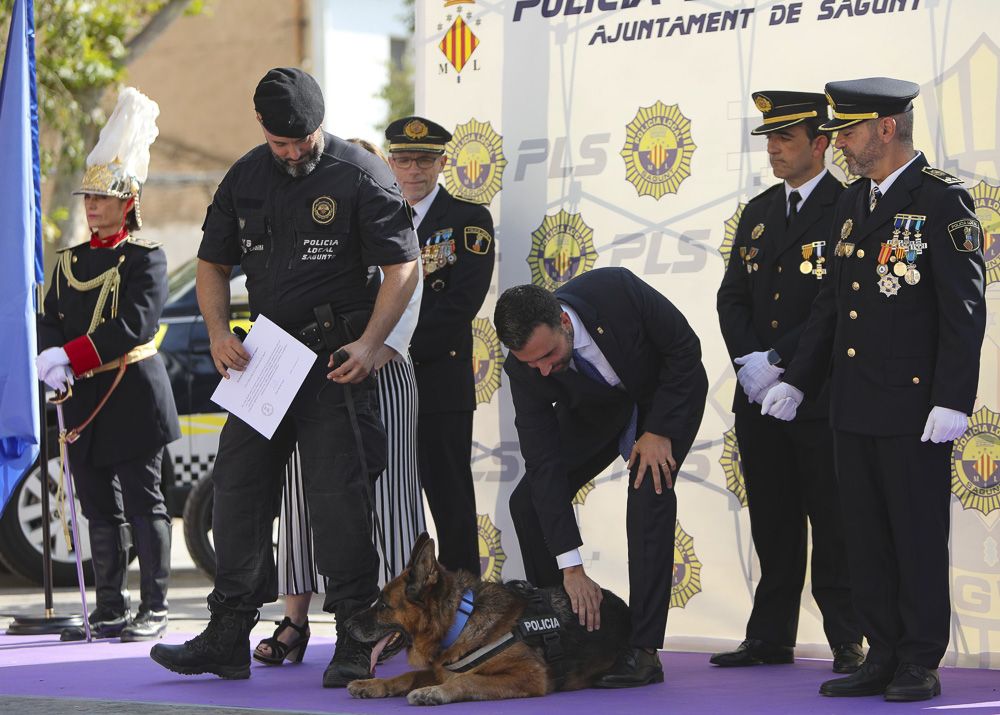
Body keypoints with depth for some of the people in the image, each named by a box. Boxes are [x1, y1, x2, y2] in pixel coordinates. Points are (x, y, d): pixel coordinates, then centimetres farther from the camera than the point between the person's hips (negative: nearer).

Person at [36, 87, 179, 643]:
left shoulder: (146, 259, -6)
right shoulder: (70, 261, 14)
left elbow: (134, 326, -17)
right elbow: (50, 321, 8)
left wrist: (70, 357, -20)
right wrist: (52, 363, -14)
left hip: (132, 396, -6)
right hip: (85, 402, 6)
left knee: (143, 503, -2)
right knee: (99, 508, 9)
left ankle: (153, 608, 3)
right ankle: (110, 610, 15)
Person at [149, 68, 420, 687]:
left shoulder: (361, 176, -7)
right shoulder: (245, 179, 9)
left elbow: (403, 265, -7)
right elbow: (214, 263, 16)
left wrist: (369, 344, -17)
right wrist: (218, 332, -2)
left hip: (336, 358, -6)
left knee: (340, 493, -7)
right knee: (238, 486, 5)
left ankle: (355, 642, 1)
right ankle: (228, 638, 13)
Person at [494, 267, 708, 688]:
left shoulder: (615, 290, -38)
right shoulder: (524, 370, -29)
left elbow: (685, 348, -22)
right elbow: (545, 465, -29)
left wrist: (659, 432, -25)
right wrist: (571, 567, -31)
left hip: (668, 390, -3)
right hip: (598, 408, 3)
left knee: (649, 490, -25)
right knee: (528, 500, -10)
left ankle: (643, 650, -23)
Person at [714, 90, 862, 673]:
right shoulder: (758, 213, 15)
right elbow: (733, 296, 13)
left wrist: (777, 360, -15)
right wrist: (749, 361, -4)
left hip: (821, 399, -6)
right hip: (759, 397, 6)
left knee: (833, 525, -3)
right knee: (773, 524, 11)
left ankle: (848, 641, 2)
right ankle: (771, 639, 16)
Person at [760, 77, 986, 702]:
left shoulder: (942, 199, -8)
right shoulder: (853, 202, 15)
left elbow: (965, 309, -12)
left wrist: (952, 401, -18)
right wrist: (797, 382, 17)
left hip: (913, 407, -7)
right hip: (854, 408, 8)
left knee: (918, 536, 0)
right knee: (867, 538, 9)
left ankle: (920, 665, 7)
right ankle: (883, 656, 16)